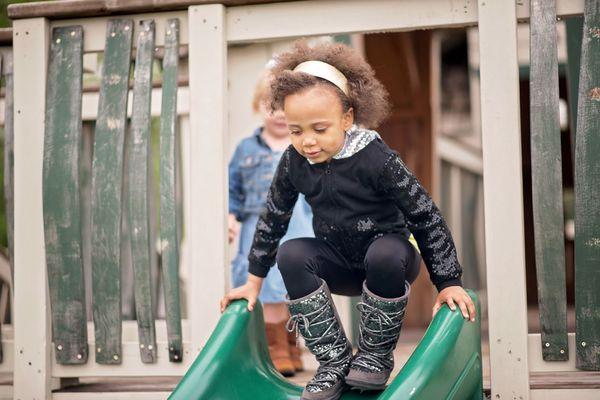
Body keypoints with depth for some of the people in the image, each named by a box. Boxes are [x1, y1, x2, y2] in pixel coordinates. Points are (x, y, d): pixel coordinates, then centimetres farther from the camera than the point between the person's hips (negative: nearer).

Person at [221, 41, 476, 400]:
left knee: (384, 253, -38)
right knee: (292, 254, -24)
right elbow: (274, 217, 4)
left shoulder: (377, 159, -22)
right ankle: (335, 360, -16)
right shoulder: (294, 162, -9)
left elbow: (427, 217, -18)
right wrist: (254, 281, 6)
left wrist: (449, 283, -17)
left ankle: (376, 354, -13)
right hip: (340, 263, 4)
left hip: (388, 259, -4)